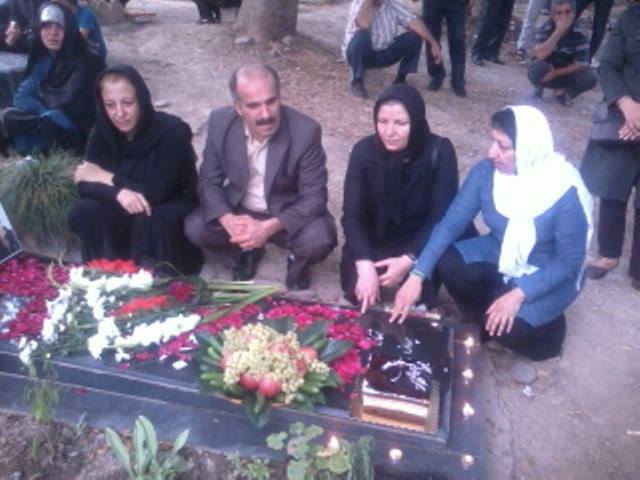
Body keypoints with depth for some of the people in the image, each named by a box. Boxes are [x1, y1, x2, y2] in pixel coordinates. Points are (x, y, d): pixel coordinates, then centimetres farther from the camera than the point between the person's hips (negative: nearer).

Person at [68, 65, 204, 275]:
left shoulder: (171, 131, -22)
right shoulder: (102, 131, -7)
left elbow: (156, 195, -26)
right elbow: (84, 184, -15)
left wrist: (108, 178, -19)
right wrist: (118, 192, -35)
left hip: (172, 210, -4)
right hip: (127, 212, 5)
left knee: (148, 220, -35)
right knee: (83, 212, -19)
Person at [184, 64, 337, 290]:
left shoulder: (306, 131, -25)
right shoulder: (220, 122, -16)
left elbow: (314, 196, -21)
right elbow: (209, 181, -8)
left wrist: (268, 228, -35)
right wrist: (228, 221, -28)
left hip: (289, 214, -3)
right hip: (238, 210, 3)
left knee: (319, 239, -30)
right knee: (195, 228, -18)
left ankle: (298, 260, 8)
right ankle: (247, 251, 13)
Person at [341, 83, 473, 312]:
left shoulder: (439, 151, -20)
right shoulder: (364, 150, -17)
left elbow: (442, 215, -20)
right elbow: (351, 214, -20)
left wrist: (409, 259, -32)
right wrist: (364, 264, -35)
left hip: (421, 240, -1)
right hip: (376, 238, 1)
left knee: (419, 295, -26)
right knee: (358, 291, -17)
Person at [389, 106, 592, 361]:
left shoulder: (565, 191, -28)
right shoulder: (487, 171, -17)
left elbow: (569, 262, -20)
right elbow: (451, 223, -17)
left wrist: (519, 294, -32)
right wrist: (417, 275, -26)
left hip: (550, 274, -4)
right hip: (500, 255, 4)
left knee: (508, 327, -27)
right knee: (446, 261, -22)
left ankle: (544, 328, 10)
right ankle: (480, 324, 5)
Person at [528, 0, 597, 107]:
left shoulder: (579, 35, -15)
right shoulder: (545, 29, -18)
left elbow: (581, 64, -16)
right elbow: (540, 55, -33)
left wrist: (556, 73, -24)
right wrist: (558, 32, -37)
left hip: (566, 73, 2)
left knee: (590, 78, -25)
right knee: (539, 67, -35)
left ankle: (561, 91, 5)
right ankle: (540, 87, 1)